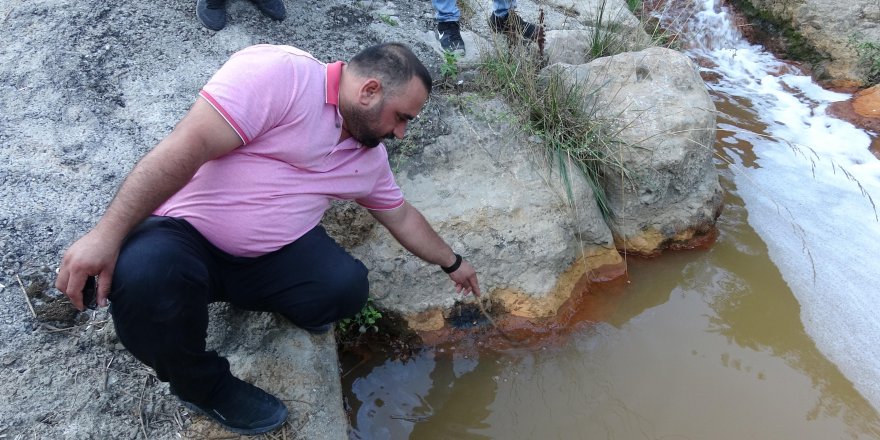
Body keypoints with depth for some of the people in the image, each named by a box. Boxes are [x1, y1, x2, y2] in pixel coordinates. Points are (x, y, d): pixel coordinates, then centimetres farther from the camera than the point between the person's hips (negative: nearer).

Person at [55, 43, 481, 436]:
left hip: (270, 255, 6)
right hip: (185, 232, -5)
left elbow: (401, 215, 23)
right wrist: (107, 234, -31)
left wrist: (452, 262, 31)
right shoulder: (280, 72, -21)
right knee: (143, 276, -37)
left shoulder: (370, 157, 7)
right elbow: (187, 146, -27)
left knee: (347, 288, -19)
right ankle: (203, 385, -7)